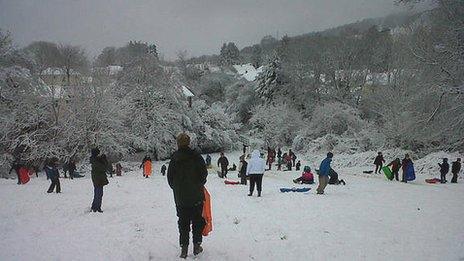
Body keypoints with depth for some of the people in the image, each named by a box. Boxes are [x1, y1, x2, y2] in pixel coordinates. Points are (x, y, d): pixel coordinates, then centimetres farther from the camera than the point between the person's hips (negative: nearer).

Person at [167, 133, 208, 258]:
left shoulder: (174, 158, -3)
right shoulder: (196, 156, -7)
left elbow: (170, 177, 1)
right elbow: (204, 172, -5)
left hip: (180, 197, 1)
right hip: (196, 196, -1)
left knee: (183, 222, 9)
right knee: (197, 221, 11)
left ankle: (184, 248, 8)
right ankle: (197, 245, 15)